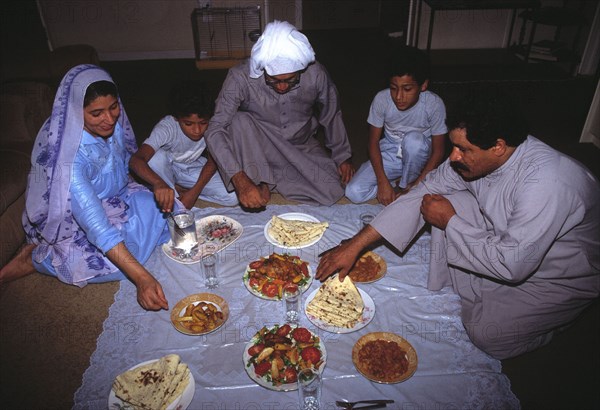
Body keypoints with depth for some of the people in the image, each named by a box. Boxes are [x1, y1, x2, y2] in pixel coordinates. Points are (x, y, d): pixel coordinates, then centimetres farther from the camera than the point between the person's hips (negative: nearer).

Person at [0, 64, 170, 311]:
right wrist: (141, 278, -46)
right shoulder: (67, 156, -36)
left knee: (155, 208, -14)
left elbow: (130, 157, 7)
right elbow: (97, 226, -41)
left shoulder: (113, 123, -16)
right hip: (71, 219, -8)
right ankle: (36, 259, -4)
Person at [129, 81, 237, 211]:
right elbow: (135, 160, -47)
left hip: (194, 170, 3)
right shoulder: (166, 127, -33)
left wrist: (194, 191, -23)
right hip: (168, 169, -2)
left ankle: (178, 189, -5)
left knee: (232, 196, -20)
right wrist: (158, 183, -66)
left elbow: (212, 162, -12)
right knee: (156, 156, -37)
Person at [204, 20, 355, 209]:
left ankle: (268, 180, -3)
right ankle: (258, 181, -15)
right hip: (257, 148, -2)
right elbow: (215, 130, -32)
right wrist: (241, 181, -44)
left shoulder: (316, 74, -21)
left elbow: (332, 116, -2)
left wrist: (343, 156, 4)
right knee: (239, 121, -33)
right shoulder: (240, 77, -28)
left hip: (302, 146, 3)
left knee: (333, 192, -19)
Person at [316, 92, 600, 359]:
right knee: (452, 202, -12)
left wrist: (450, 221, -26)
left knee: (486, 333, -21)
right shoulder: (477, 156, -16)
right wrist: (355, 245, -18)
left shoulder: (546, 184, -39)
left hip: (563, 277, -6)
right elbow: (424, 192, -13)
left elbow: (514, 265, -37)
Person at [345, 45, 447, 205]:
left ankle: (406, 186, -11)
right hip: (389, 154, 1)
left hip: (418, 156, 0)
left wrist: (416, 185, -24)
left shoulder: (434, 105, -23)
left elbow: (438, 152, -15)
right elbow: (373, 141, -12)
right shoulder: (381, 99, -20)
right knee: (354, 192, -20)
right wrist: (383, 182, -22)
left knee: (413, 139, -37)